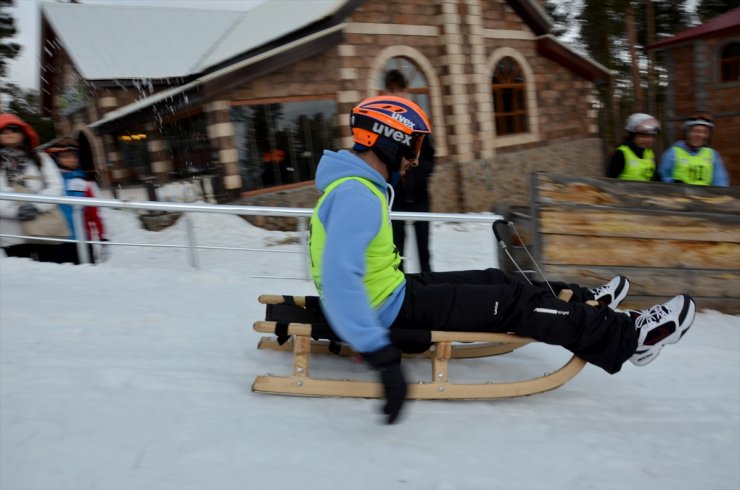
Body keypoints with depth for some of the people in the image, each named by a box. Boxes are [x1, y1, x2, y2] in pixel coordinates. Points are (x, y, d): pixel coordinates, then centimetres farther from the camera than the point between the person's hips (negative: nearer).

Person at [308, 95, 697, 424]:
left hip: (390, 291, 10)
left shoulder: (357, 184, 8)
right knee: (513, 303, -5)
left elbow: (353, 264, 20)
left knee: (494, 282, 15)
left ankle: (584, 305, 32)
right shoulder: (356, 195, -26)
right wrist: (383, 357, -39)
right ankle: (626, 336, 8)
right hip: (389, 309, -10)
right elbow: (339, 282, -36)